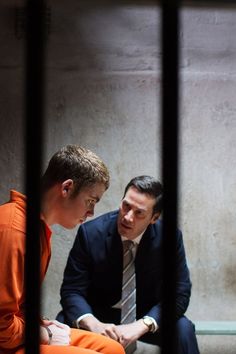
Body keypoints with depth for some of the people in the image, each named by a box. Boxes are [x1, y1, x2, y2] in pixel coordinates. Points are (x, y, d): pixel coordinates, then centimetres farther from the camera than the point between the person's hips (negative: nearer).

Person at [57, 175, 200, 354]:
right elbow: (71, 290, -16)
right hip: (99, 314, 0)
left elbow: (180, 294, -16)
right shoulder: (91, 233, -18)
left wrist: (140, 326, -32)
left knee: (183, 329, -28)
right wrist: (93, 324, -37)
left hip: (147, 314, 1)